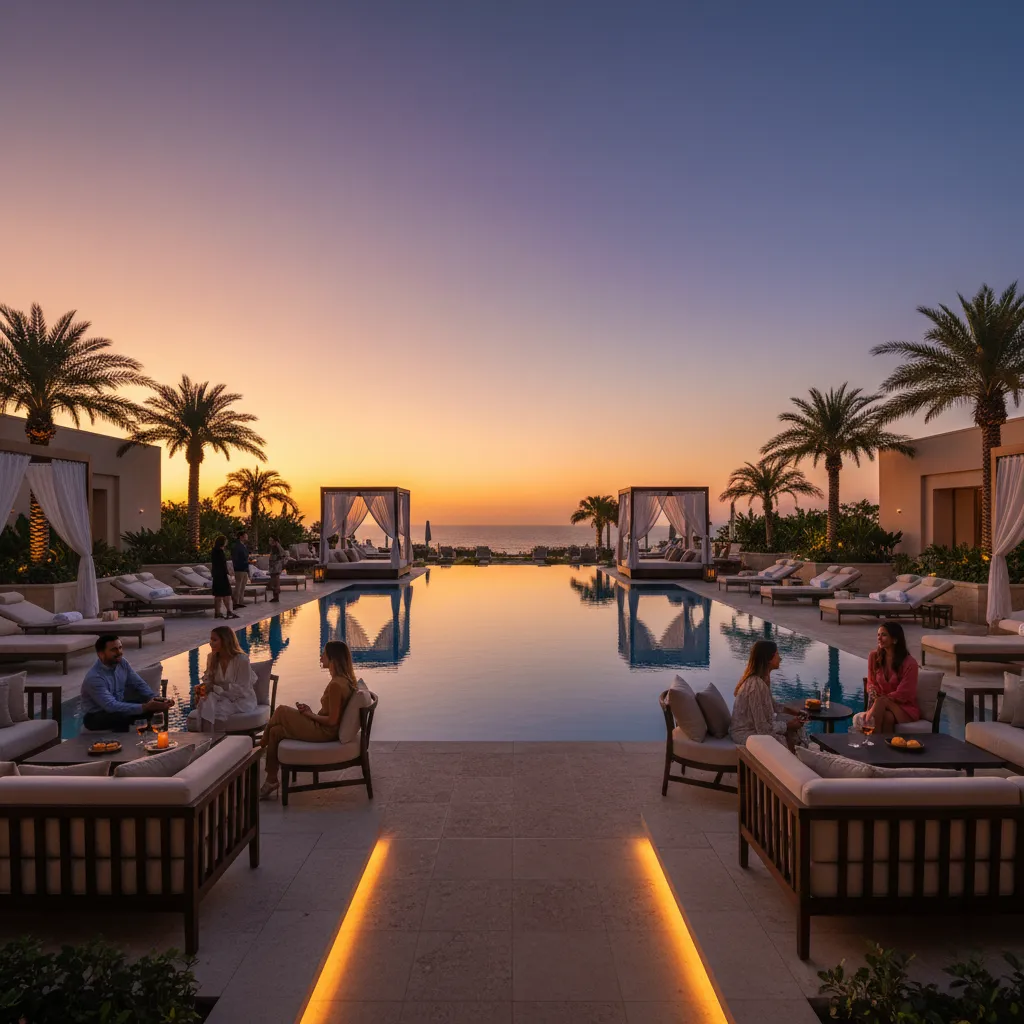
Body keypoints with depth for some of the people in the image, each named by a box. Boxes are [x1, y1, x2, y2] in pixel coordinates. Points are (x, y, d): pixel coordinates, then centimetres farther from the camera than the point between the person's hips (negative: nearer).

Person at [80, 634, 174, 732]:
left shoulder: (122, 662, -8)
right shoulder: (94, 678, -30)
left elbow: (139, 684, 0)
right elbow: (111, 706, -38)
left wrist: (154, 698, -20)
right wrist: (145, 707, -43)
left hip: (118, 705, 7)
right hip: (95, 716, -7)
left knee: (156, 704, -10)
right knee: (123, 716, -37)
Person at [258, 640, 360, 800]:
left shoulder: (335, 684, -24)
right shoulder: (345, 679, 5)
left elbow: (332, 720, -24)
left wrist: (311, 715, -9)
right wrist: (311, 712, 5)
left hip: (324, 732, -9)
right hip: (327, 730, 9)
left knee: (281, 711, -2)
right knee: (276, 731, 9)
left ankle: (261, 745, 21)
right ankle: (271, 781, 13)